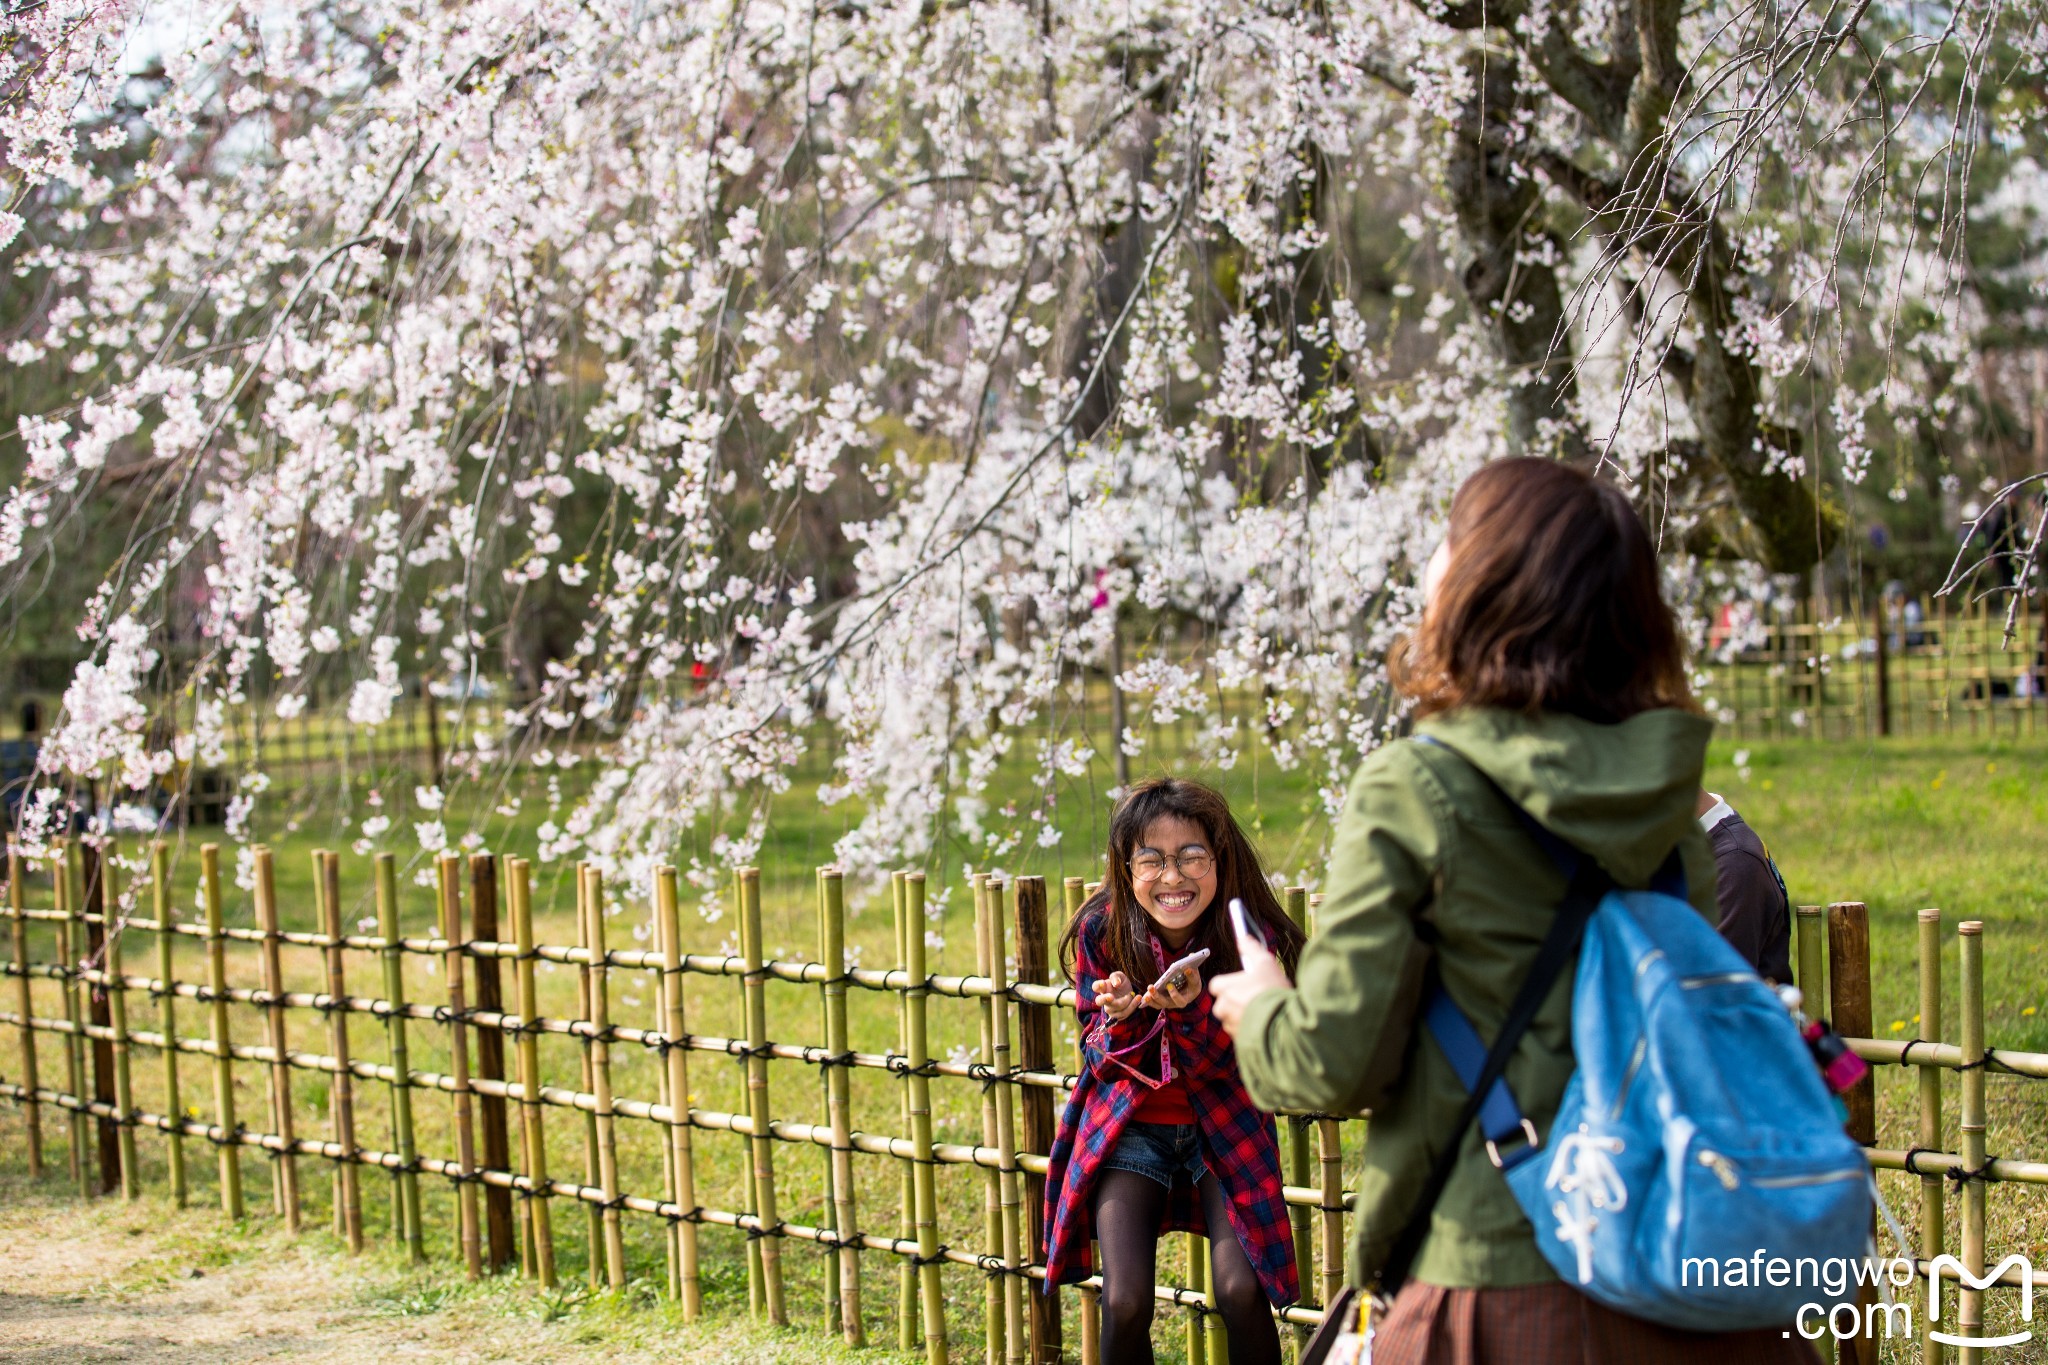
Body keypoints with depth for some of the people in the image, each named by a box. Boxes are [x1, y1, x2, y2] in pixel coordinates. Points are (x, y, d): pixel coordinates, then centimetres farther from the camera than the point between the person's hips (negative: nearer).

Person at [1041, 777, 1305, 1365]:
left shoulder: (1253, 938, -16)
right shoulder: (1100, 933, -13)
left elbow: (1223, 1067, -11)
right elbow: (1102, 1063, -5)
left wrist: (1191, 1008, -33)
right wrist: (1120, 1018, -28)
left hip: (1224, 1124, 0)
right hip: (1129, 1124, 1)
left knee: (1241, 1294, -17)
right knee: (1125, 1304, -15)